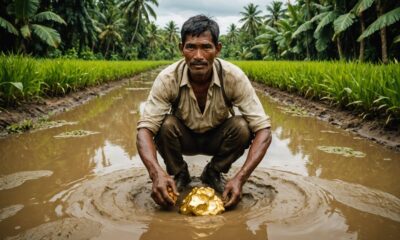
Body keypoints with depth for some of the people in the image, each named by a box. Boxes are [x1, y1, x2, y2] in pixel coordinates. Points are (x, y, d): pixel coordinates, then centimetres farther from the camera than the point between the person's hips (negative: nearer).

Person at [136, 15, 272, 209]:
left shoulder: (234, 77, -28)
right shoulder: (168, 79, -28)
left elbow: (263, 129, -30)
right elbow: (145, 129, -31)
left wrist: (240, 178, -42)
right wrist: (156, 173, -50)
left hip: (217, 139, 0)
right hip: (184, 139, 0)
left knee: (242, 127, -30)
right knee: (165, 125, -31)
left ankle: (213, 173, -1)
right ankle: (178, 175, -1)